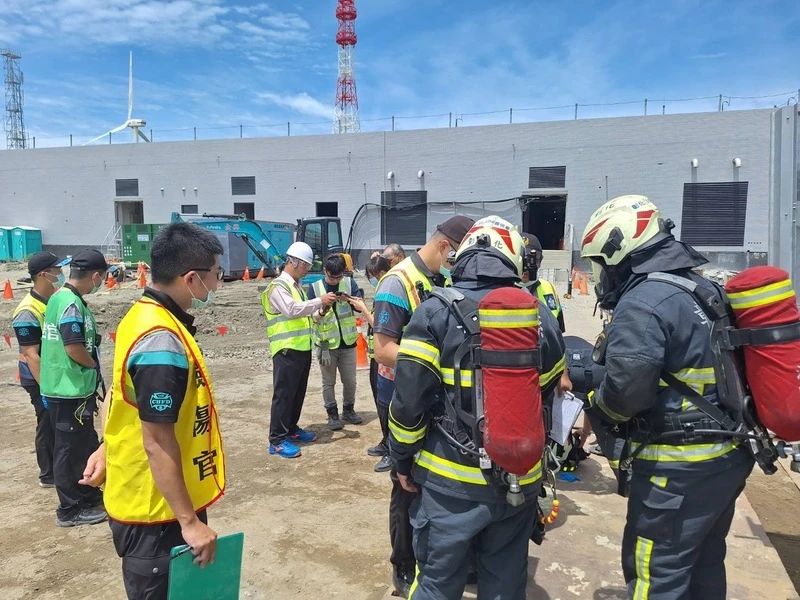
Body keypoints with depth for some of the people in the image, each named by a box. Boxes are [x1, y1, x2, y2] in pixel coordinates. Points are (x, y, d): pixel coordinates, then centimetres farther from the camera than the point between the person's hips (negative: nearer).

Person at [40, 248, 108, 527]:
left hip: (70, 388, 10)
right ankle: (69, 510, 15)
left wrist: (91, 368, 11)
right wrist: (95, 365, -7)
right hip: (70, 392, -10)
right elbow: (74, 348, -26)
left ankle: (89, 498, 33)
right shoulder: (72, 304, -21)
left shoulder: (59, 297, 11)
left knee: (84, 445, 20)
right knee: (70, 449, 2)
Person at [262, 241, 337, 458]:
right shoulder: (278, 286, -11)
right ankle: (277, 440, 4)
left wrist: (320, 312, 2)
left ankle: (292, 430, 29)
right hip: (286, 350, -9)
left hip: (303, 348, 9)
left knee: (298, 393, 16)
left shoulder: (297, 286, 17)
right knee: (283, 394, -3)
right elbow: (292, 310, -26)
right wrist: (320, 301, -22)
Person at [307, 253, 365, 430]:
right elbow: (311, 317, -6)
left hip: (348, 342, 2)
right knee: (329, 382, 8)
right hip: (326, 344, -1)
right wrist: (322, 311, -27)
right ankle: (332, 414, 22)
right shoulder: (314, 287, -5)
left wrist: (349, 299, -33)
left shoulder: (349, 283, -2)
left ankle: (348, 410, 31)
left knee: (350, 381, 13)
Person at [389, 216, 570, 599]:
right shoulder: (539, 316, 0)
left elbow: (409, 399, -13)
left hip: (452, 481, -3)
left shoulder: (436, 311, -11)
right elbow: (551, 392, 11)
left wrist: (403, 460, 1)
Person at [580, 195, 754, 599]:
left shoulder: (642, 303, -20)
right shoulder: (706, 286, 10)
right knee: (704, 565, 23)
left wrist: (595, 407, -5)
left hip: (681, 467, -9)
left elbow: (625, 389, -26)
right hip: (730, 455, 9)